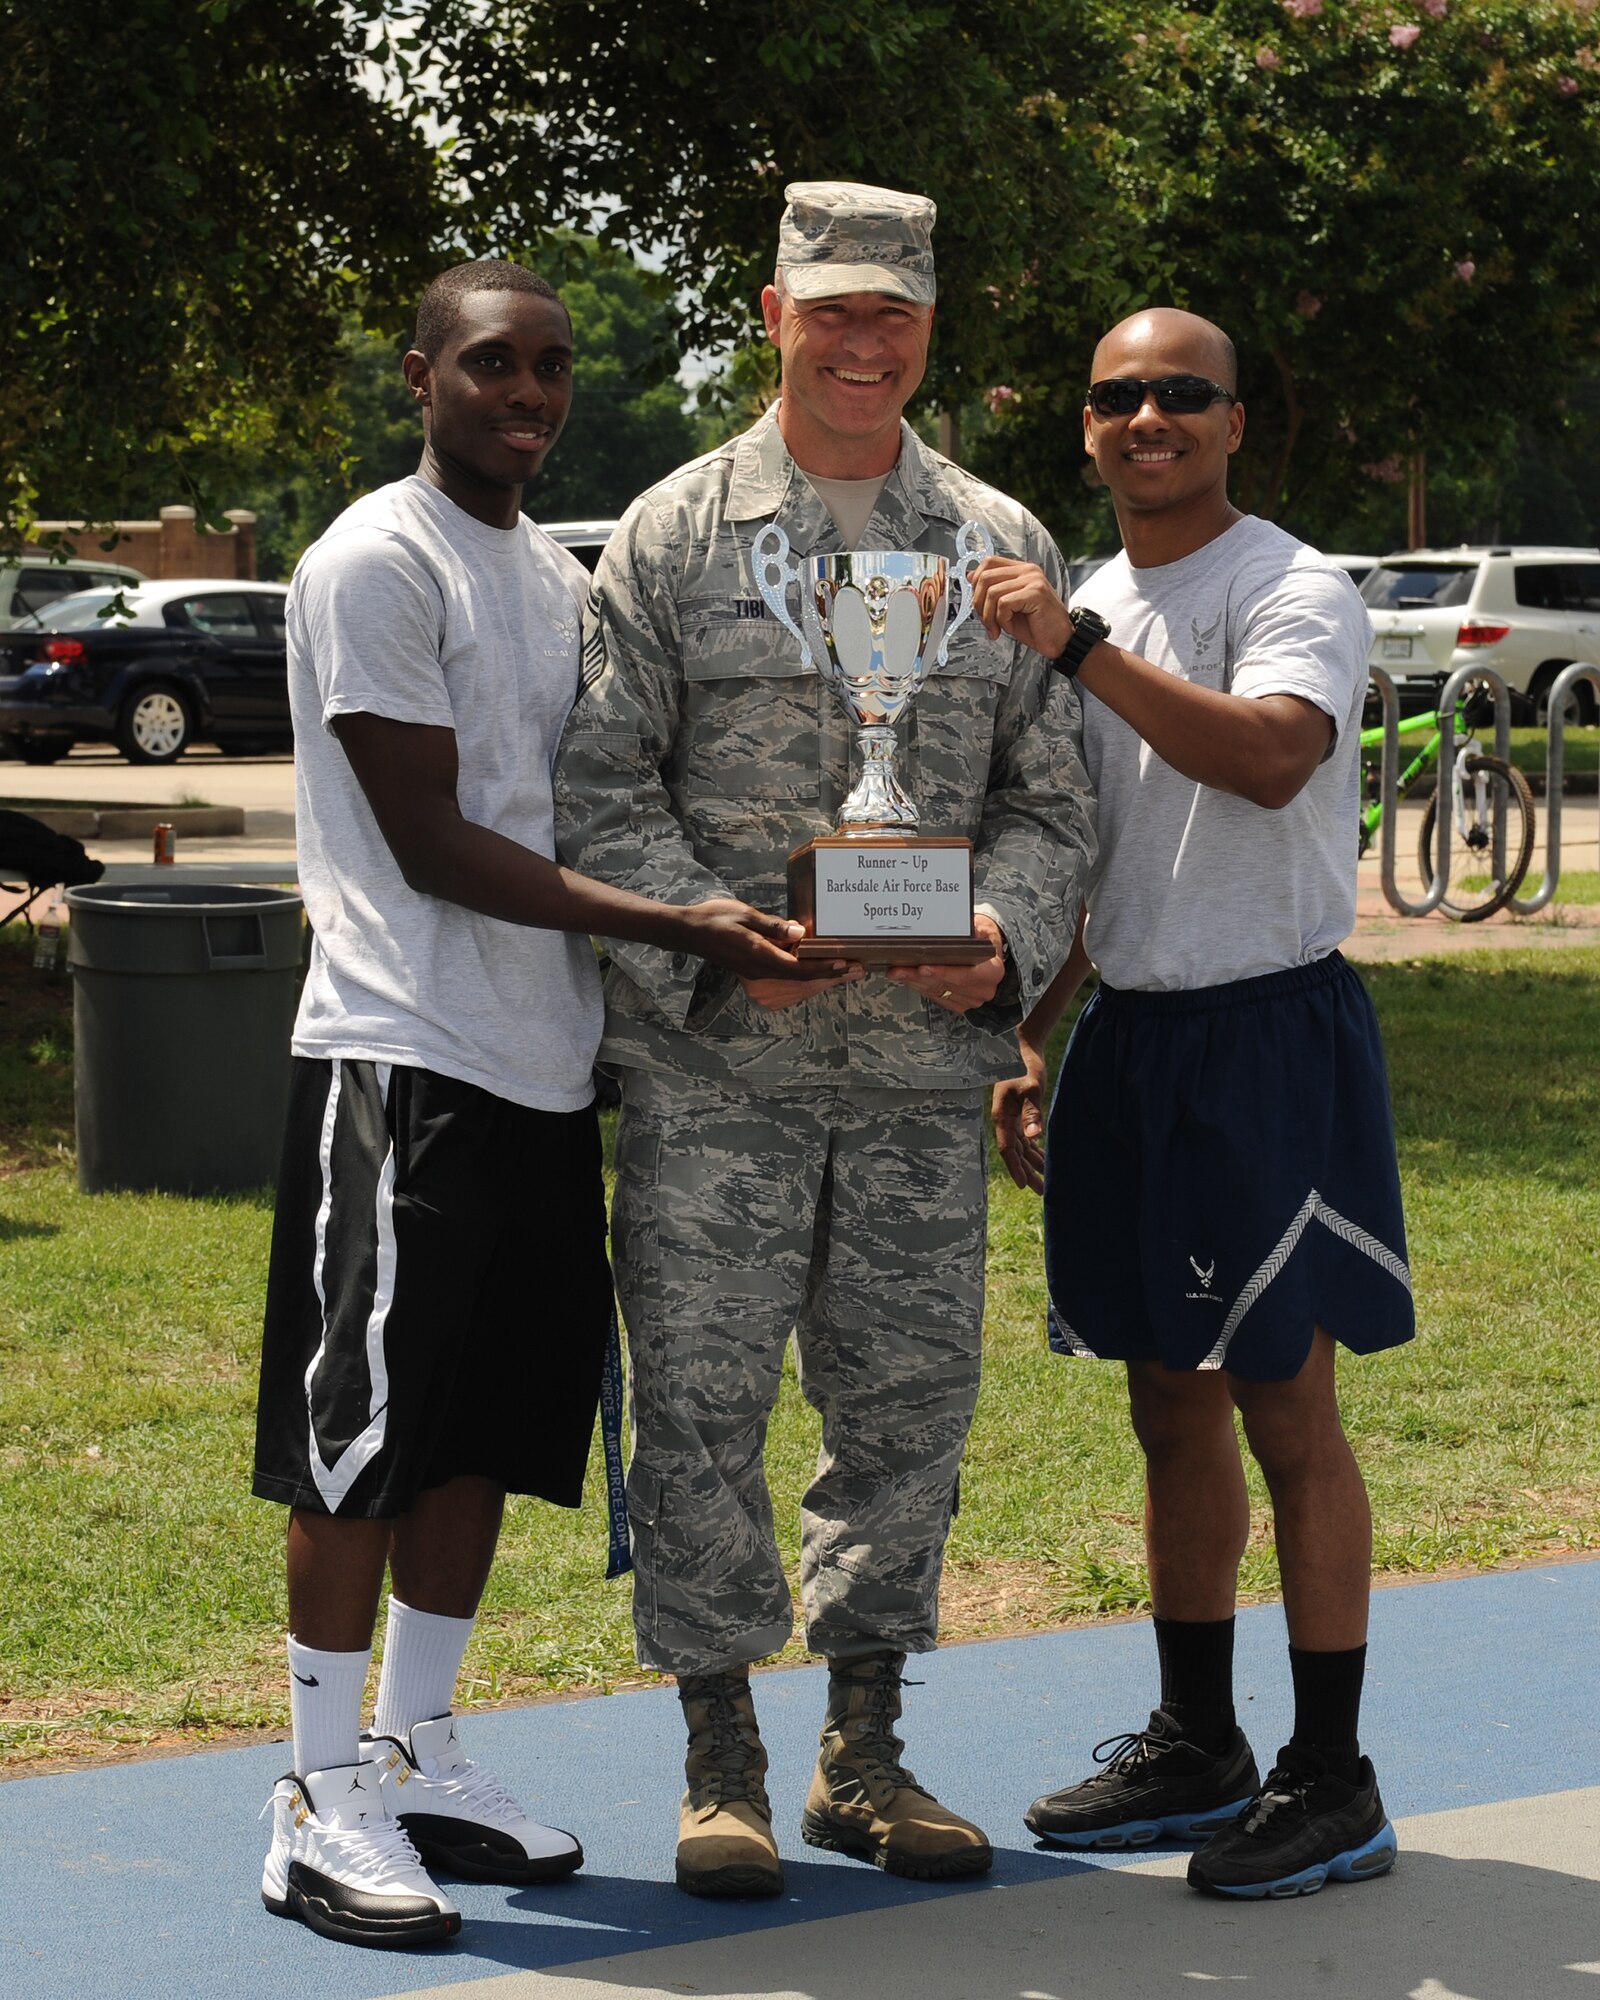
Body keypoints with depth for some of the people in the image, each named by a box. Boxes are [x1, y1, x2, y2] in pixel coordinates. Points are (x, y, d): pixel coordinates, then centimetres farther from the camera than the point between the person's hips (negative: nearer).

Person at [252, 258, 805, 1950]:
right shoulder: (376, 563, -9)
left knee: (493, 1425, 11)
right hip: (405, 1055, -8)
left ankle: (415, 1757, 22)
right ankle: (322, 1804, -1)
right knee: (363, 1428, -7)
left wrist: (723, 923, 9)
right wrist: (668, 922, -20)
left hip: (542, 1061, 8)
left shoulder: (559, 576, 18)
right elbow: (431, 844, -15)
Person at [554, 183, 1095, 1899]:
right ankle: (719, 1760, 11)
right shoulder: (673, 535, 3)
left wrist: (1006, 936, -9)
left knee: (909, 1396, 8)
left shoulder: (1003, 547, 11)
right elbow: (601, 786, 0)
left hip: (924, 1056, 3)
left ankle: (865, 1752, 20)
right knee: (703, 1395, -1)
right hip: (713, 1061, -3)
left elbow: (1046, 795, 11)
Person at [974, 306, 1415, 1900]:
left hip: (1269, 1033, -7)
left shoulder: (1293, 590, -10)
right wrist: (1030, 1048, 17)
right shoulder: (1089, 610, 15)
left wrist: (1080, 648, -30)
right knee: (1171, 1409, 13)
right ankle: (1194, 1747, 24)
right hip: (1130, 1036, 7)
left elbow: (1271, 757, -31)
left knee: (1285, 1413, -4)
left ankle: (1333, 1781, 3)